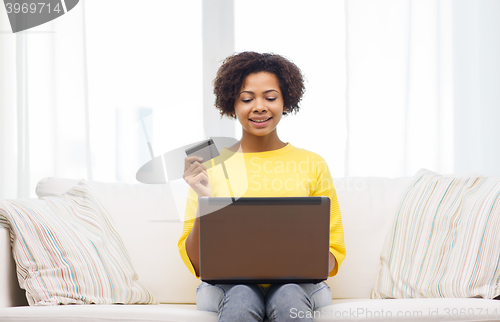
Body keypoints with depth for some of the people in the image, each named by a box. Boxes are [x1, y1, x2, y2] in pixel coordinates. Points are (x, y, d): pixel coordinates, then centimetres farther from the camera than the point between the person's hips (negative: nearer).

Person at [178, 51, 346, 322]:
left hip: (296, 283, 1)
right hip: (231, 283, 0)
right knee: (241, 298, -35)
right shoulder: (211, 167, 5)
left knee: (289, 297, -34)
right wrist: (203, 201, -13)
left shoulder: (312, 165, 8)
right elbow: (195, 263, 2)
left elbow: (334, 250, 9)